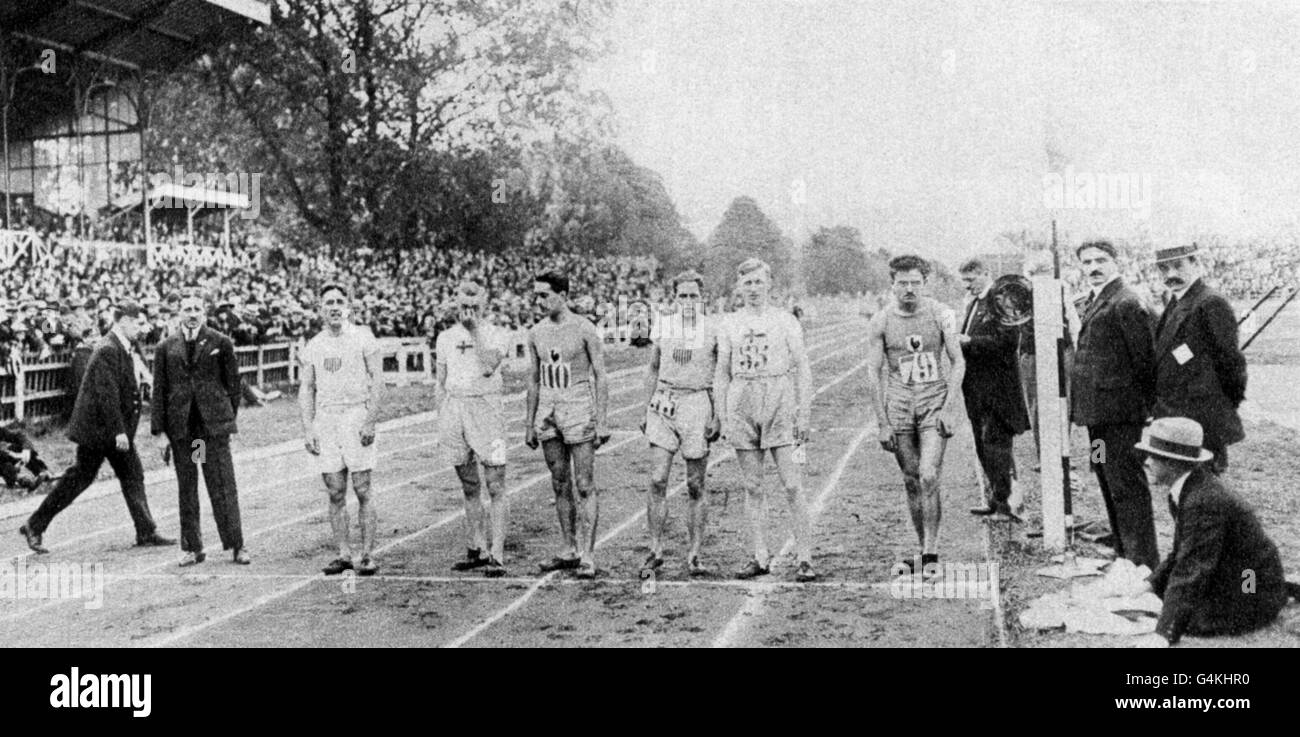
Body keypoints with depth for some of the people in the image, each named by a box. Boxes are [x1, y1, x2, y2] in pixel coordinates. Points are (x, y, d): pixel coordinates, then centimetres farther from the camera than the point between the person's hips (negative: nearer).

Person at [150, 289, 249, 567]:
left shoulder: (221, 343, 4)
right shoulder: (166, 347, 8)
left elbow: (233, 384, 7)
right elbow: (159, 392, 7)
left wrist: (228, 419, 3)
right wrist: (159, 432, 1)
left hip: (214, 424, -2)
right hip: (180, 427, 2)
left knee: (224, 486, -2)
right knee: (186, 490, 7)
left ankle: (236, 546, 4)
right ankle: (193, 549, 15)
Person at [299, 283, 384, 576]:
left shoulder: (362, 337, 0)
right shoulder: (313, 346, 10)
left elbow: (377, 381, -2)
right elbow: (306, 390, 13)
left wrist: (370, 421, -11)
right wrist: (308, 430, 4)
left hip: (356, 415, -3)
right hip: (325, 419, 3)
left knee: (362, 491, -4)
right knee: (335, 493, 4)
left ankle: (368, 555, 1)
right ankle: (343, 554, 10)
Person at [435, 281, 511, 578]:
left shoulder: (497, 335, -1)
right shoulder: (446, 337, 11)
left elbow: (488, 367, -20)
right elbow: (441, 385, 15)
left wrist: (475, 330, -14)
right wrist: (441, 425, 12)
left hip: (486, 408, -4)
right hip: (454, 409, 4)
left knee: (495, 486, -7)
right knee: (469, 488, 11)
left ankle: (496, 556, -5)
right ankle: (477, 550, 20)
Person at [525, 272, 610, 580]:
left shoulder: (584, 329, -7)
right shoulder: (536, 333, 8)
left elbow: (600, 376, -6)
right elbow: (534, 380, 15)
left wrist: (601, 421, -11)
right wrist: (529, 424, 14)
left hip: (578, 408, -5)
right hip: (547, 411, 5)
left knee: (584, 487, -5)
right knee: (560, 485, 10)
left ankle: (587, 556, -1)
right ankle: (569, 551, 20)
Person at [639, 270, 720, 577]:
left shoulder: (714, 329, 0)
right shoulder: (662, 326, 7)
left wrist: (718, 417, -4)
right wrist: (647, 410, 14)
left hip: (698, 404, -2)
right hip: (664, 404, 2)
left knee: (695, 487, 3)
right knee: (657, 480, -6)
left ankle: (693, 555, 12)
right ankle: (656, 551, 4)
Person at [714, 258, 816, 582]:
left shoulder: (785, 321, 3)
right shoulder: (729, 325, 10)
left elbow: (803, 369, 3)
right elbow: (722, 374, 13)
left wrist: (804, 414, -3)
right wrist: (723, 418, 7)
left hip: (779, 400, -3)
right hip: (742, 402, 3)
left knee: (792, 485, -7)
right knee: (752, 487, 6)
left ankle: (804, 558, -1)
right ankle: (760, 558, 14)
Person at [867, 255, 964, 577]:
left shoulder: (941, 315, -1)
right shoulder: (880, 323, -1)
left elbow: (958, 362, 4)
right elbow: (874, 373, 2)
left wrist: (949, 407, -7)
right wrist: (882, 423, -3)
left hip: (936, 402, -1)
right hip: (898, 405, 2)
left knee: (929, 478, -13)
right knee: (911, 482, 6)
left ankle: (931, 553, -5)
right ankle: (924, 548, 20)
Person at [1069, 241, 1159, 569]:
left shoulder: (1127, 303, -14)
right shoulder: (1093, 302, 16)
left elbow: (1144, 357, -14)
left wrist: (1145, 404, -11)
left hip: (1119, 409, -10)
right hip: (1098, 411, 10)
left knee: (1126, 483, -5)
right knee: (1108, 480, 19)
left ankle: (1143, 560, 2)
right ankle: (1122, 545, 32)